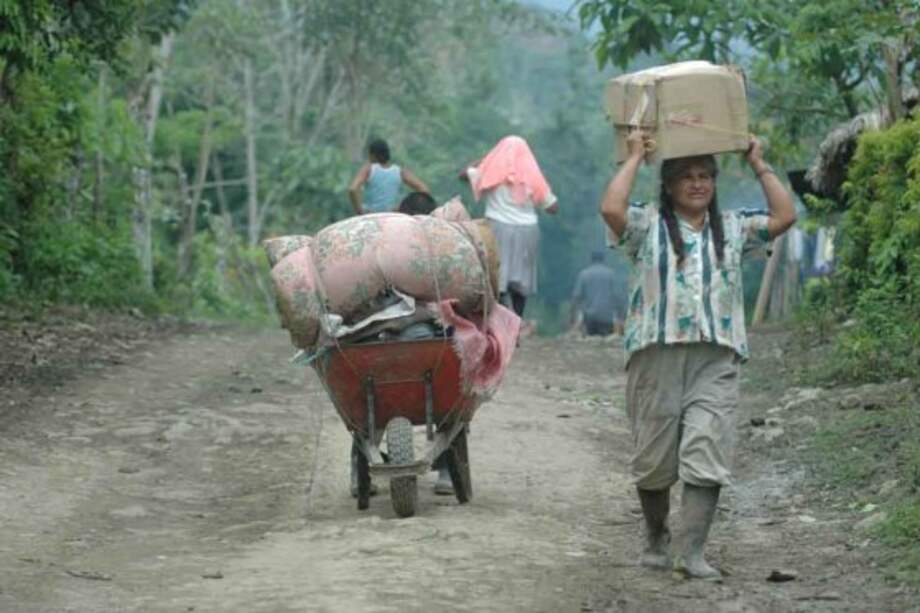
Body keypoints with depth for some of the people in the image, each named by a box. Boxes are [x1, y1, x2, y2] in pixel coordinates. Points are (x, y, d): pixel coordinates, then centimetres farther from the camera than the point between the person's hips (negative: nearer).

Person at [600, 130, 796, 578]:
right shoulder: (648, 226, 6)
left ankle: (692, 552, -14)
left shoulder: (733, 229, 17)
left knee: (706, 457, -11)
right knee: (654, 459, 7)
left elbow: (784, 217, 9)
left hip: (716, 360, 2)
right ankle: (656, 540, 28)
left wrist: (759, 166, 12)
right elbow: (611, 209, -12)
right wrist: (635, 157, -3)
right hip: (657, 355, -1)